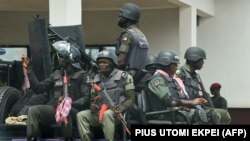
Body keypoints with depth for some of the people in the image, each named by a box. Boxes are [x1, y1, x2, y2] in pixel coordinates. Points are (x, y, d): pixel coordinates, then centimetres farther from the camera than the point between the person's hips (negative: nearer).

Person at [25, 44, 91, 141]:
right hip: (55, 108, 6)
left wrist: (71, 103, -23)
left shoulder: (81, 75, -1)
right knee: (33, 110, -17)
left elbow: (87, 98, -10)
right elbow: (38, 88, 16)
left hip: (74, 110, -5)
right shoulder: (56, 75, 17)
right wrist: (29, 71, 10)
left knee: (64, 111, -40)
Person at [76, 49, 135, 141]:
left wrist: (121, 108, -23)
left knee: (107, 114, -38)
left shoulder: (124, 77, 0)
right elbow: (93, 98, 20)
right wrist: (92, 106, -5)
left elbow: (131, 99, -3)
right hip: (99, 112, 5)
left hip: (116, 113, -5)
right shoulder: (97, 79, 15)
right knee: (81, 115, -17)